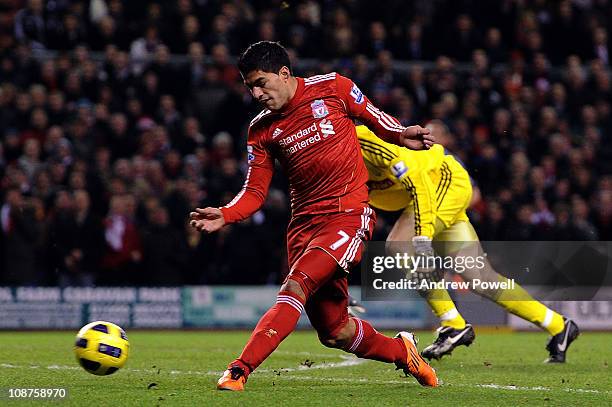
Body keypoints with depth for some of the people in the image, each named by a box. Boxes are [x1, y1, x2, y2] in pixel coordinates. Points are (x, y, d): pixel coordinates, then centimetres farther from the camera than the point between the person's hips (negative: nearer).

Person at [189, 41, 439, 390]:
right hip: (304, 223, 4)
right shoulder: (262, 130, 8)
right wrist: (225, 216, -11)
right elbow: (255, 192, 7)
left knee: (295, 288, -25)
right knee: (334, 332, 4)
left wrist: (401, 136, -6)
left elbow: (373, 117, 14)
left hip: (349, 214, -4)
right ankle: (401, 352, 31)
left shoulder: (334, 88, 1)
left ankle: (240, 370, -29)